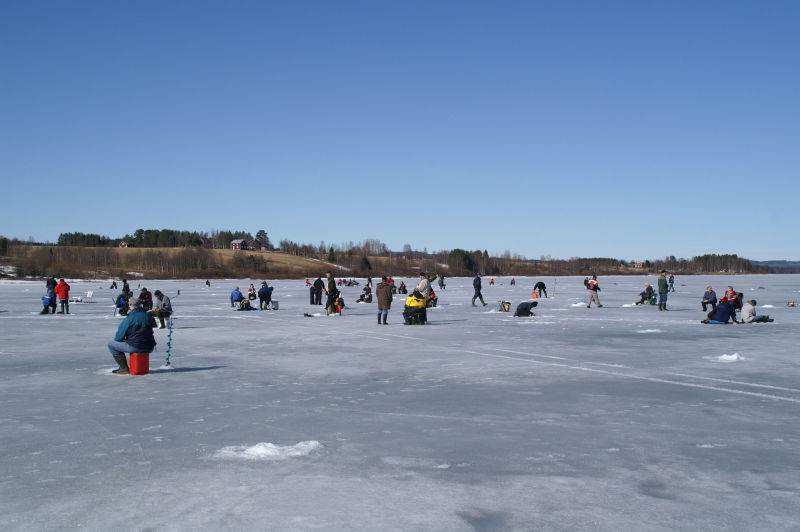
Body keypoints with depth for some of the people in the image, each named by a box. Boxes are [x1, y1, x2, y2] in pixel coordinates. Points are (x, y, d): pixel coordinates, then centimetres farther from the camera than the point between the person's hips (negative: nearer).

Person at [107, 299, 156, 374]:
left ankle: (124, 368, 6)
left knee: (111, 344, 10)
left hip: (134, 348, -6)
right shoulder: (149, 316, 6)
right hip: (149, 348, 6)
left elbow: (118, 338, -5)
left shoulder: (128, 319, -10)